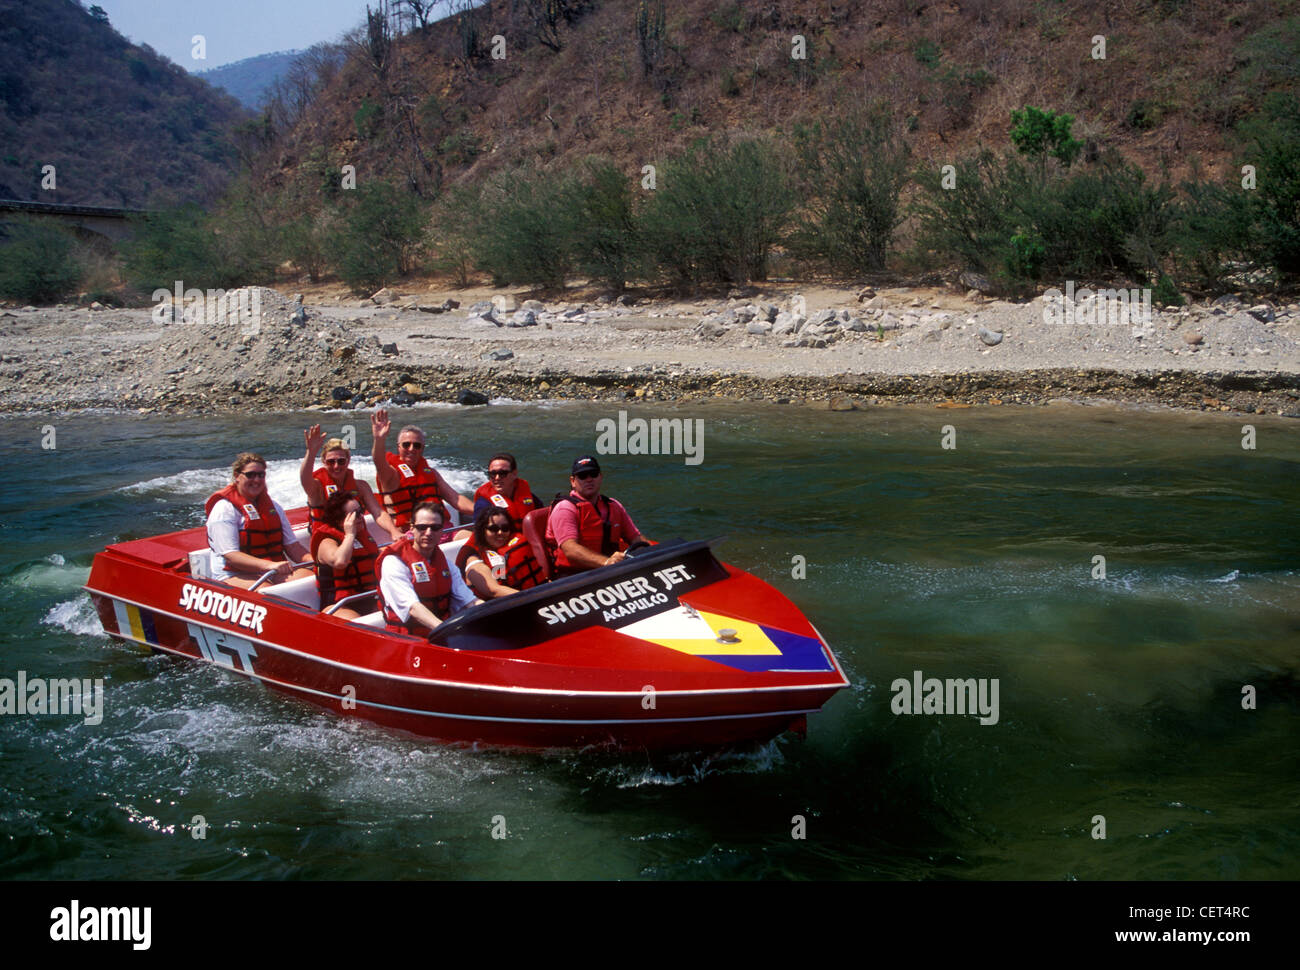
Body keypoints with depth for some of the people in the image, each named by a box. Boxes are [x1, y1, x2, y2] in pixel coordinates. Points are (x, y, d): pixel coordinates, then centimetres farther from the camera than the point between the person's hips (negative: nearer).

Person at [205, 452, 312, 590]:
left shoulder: (273, 506, 20)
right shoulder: (224, 508, -3)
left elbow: (291, 545, 15)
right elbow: (230, 555, -15)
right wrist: (268, 565, -31)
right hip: (235, 576, -6)